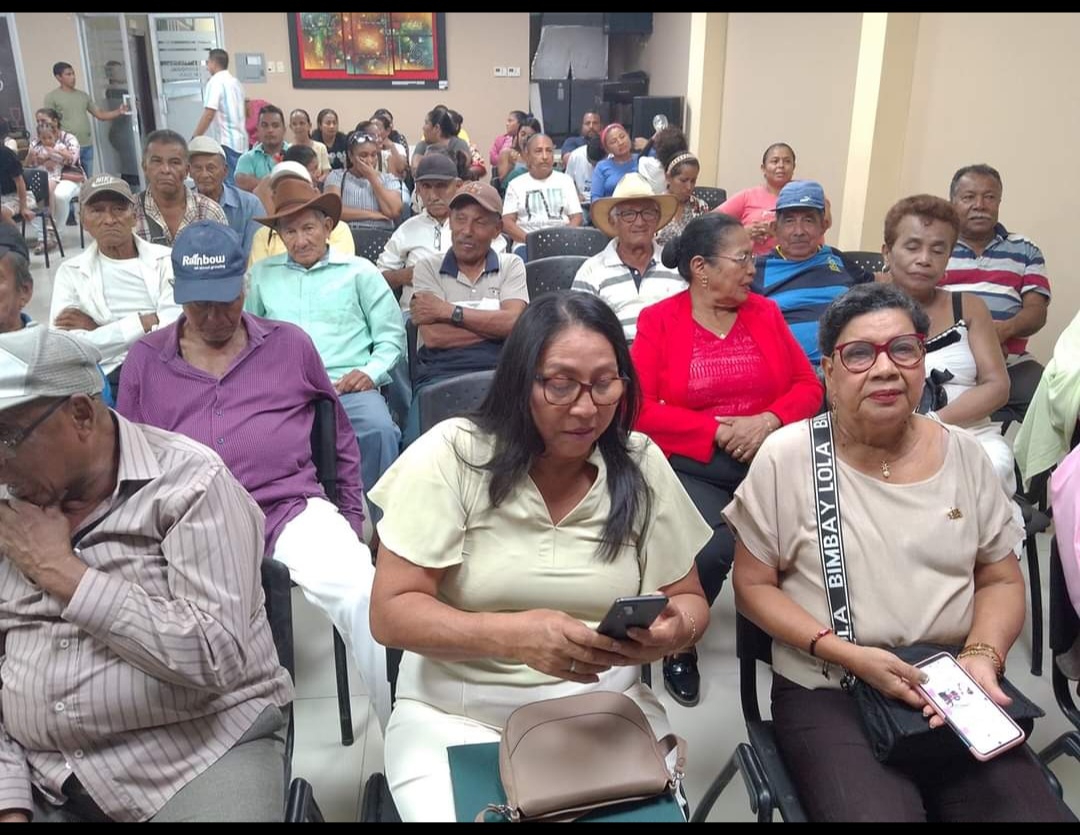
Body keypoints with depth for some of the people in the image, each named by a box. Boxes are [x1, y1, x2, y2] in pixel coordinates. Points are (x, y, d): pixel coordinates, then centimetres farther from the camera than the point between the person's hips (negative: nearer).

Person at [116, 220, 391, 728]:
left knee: (364, 597, -27)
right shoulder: (145, 358, 14)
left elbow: (340, 435, 20)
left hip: (290, 509, 0)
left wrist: (351, 518, 16)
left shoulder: (290, 344, 13)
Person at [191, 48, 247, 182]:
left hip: (225, 142, -8)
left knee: (228, 185, -9)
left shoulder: (215, 82, -8)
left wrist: (194, 139, -14)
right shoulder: (236, 82, 16)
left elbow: (209, 114, -17)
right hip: (241, 141, 8)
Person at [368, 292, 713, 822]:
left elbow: (689, 600, 6)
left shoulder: (641, 465, -2)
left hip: (607, 707, 3)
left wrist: (676, 628, -19)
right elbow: (391, 613, -13)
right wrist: (514, 636, -28)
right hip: (457, 714, -2)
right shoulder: (452, 455, -12)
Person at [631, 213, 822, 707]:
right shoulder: (657, 320, 1)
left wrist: (769, 420, -9)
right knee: (712, 550, -29)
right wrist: (719, 430, -12)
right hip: (693, 466, -3)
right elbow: (641, 410, -7)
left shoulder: (765, 312, 13)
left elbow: (809, 388, 11)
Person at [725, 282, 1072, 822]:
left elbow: (1001, 581, 12)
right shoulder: (786, 457, -6)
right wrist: (846, 654, -14)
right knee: (876, 810, -28)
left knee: (1032, 809, -17)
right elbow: (753, 586, -2)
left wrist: (982, 656, -8)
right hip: (827, 693, -3)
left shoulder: (964, 454, 5)